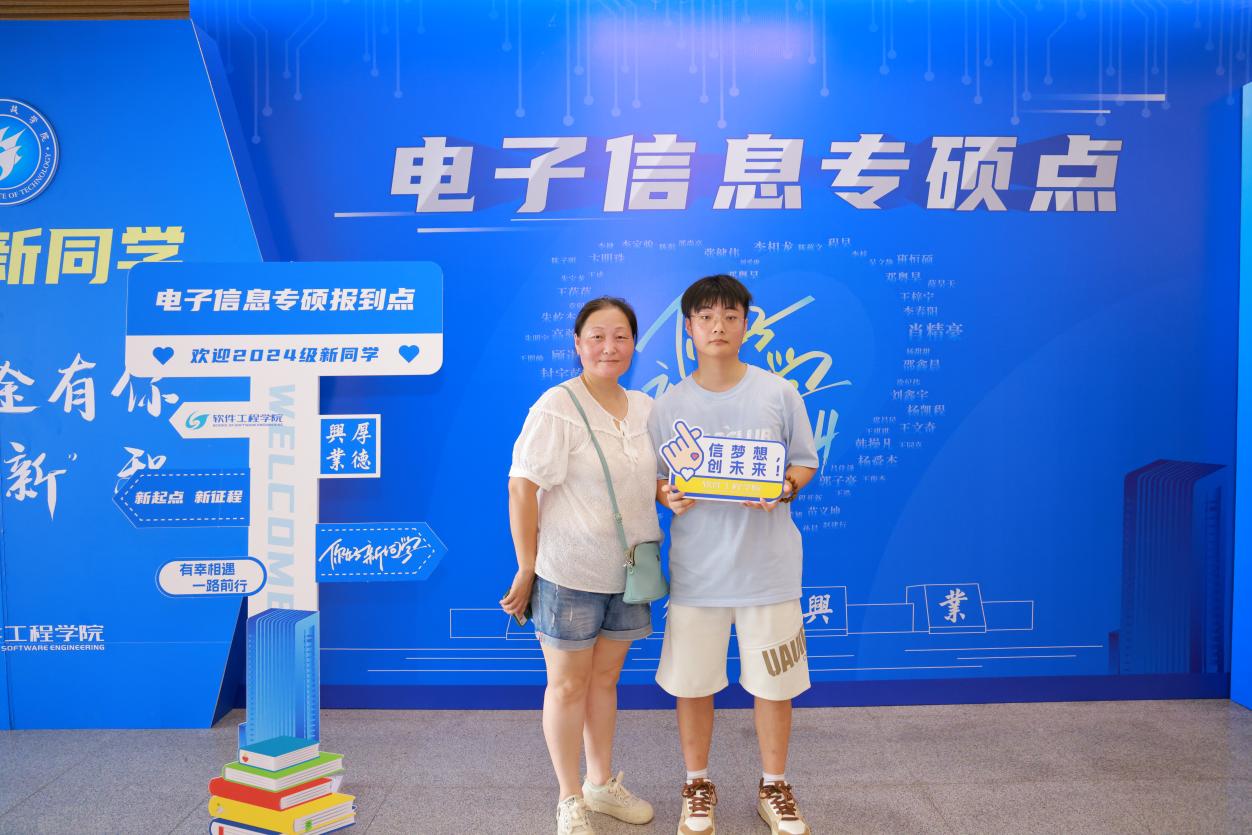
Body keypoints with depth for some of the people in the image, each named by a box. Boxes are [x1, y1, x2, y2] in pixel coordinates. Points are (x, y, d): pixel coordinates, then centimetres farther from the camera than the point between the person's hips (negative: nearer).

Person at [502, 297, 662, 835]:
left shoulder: (646, 409, 5)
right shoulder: (558, 407, -15)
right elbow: (522, 489, -15)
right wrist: (526, 570, -14)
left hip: (627, 573, 6)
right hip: (568, 574, -5)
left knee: (605, 677, 19)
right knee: (568, 685, 9)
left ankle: (602, 783, 38)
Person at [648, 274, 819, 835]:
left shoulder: (779, 393, -2)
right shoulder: (668, 405, 1)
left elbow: (805, 463, 4)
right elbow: (652, 479, 7)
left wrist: (783, 488, -16)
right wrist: (668, 495, -15)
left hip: (768, 563, 0)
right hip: (697, 567, 1)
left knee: (773, 682, 10)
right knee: (692, 681, 10)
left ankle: (774, 787, 33)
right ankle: (697, 785, 33)